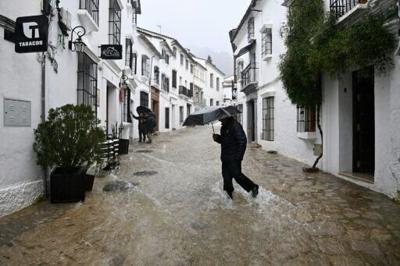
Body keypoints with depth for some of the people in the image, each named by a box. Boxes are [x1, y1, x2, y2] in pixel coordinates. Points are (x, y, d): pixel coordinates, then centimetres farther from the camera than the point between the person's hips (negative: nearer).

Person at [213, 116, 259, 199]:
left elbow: (242, 141, -20)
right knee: (226, 175, 13)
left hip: (234, 158, -9)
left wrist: (238, 155, -23)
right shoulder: (223, 128, 14)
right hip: (225, 158, 9)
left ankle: (253, 187, 11)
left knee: (237, 175, -6)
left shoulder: (235, 126, -15)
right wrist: (217, 138, 1)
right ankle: (229, 193, 28)